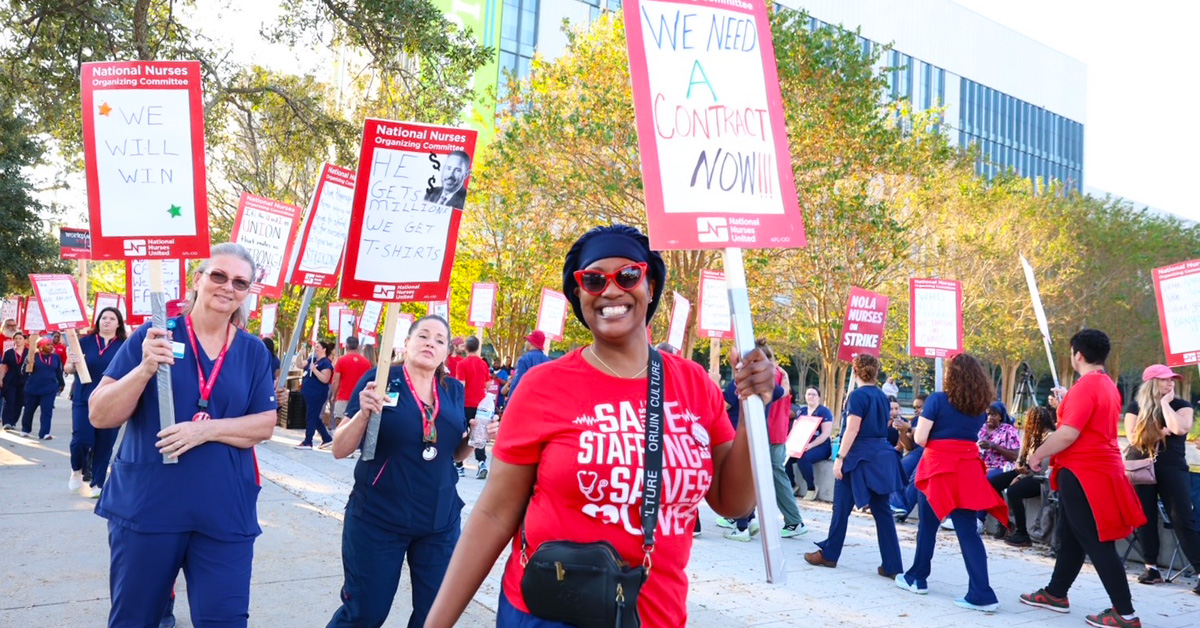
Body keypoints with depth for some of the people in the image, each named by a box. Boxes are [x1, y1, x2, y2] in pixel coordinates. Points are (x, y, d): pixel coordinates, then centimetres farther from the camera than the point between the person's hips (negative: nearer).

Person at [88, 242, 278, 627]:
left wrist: (207, 428, -16)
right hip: (146, 505, -1)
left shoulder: (254, 352, 5)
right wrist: (145, 369, -23)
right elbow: (100, 416, -6)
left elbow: (265, 425, 1)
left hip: (225, 513, 1)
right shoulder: (153, 337, -3)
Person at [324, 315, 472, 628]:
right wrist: (363, 413, -25)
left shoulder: (454, 389, 5)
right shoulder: (379, 379, -8)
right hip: (377, 519, -4)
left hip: (441, 520, 4)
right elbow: (340, 449, -8)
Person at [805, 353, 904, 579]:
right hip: (882, 456, 7)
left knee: (842, 508, 7)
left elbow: (852, 430, -17)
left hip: (860, 457, -7)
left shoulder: (858, 395, -12)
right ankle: (892, 566, 3)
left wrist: (840, 458, -16)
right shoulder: (882, 396, 10)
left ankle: (829, 555, 18)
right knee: (882, 511, 6)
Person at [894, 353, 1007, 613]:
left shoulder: (937, 400, -9)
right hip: (967, 470, 4)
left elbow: (920, 438, -9)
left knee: (928, 526, 12)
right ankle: (981, 594, -5)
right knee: (968, 531, 2)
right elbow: (972, 435, 12)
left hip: (939, 468, -4)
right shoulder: (981, 406, 7)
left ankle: (917, 578, 27)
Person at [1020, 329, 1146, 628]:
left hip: (1084, 472, -10)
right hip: (1099, 469, 10)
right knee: (1070, 535, 18)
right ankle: (1056, 593, 29)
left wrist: (1038, 455, -11)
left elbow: (1068, 434, -24)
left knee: (1097, 543, -5)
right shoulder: (1108, 385, 12)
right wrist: (1064, 405, 27)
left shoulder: (1085, 386, -19)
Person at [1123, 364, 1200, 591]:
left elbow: (1179, 428, -17)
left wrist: (1165, 403, -11)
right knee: (1145, 518, 4)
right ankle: (1152, 568, 13)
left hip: (1172, 468, -1)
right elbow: (1133, 437, -6)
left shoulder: (1181, 405, 3)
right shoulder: (1135, 406, 4)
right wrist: (1161, 432, -12)